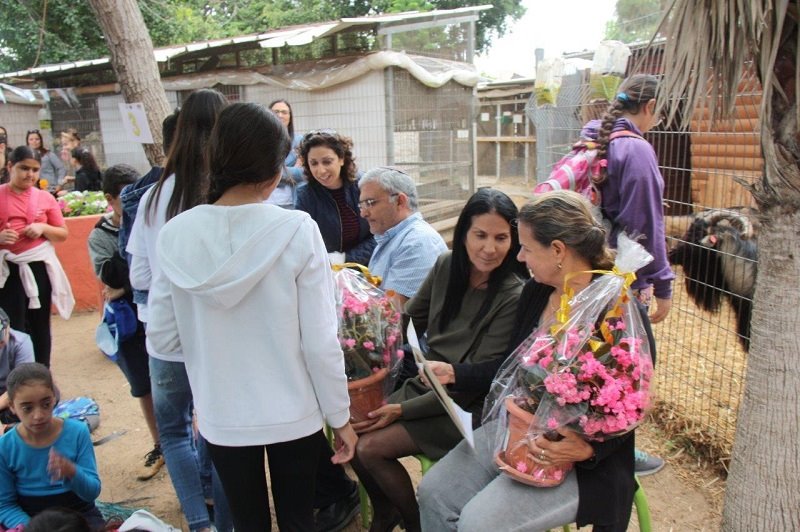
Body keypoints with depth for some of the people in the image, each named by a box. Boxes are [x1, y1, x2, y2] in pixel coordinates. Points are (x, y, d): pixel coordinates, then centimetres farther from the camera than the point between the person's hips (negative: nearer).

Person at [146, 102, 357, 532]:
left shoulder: (176, 235, -9)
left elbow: (161, 339, -2)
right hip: (292, 414, -2)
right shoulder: (297, 230, -18)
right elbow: (320, 342, -15)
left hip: (221, 417, 2)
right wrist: (340, 417, -2)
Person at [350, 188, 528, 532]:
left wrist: (403, 410, -17)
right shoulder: (446, 266, -3)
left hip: (466, 407, -6)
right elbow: (410, 321, 12)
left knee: (371, 446, -15)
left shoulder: (514, 296, -20)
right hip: (425, 384, 6)